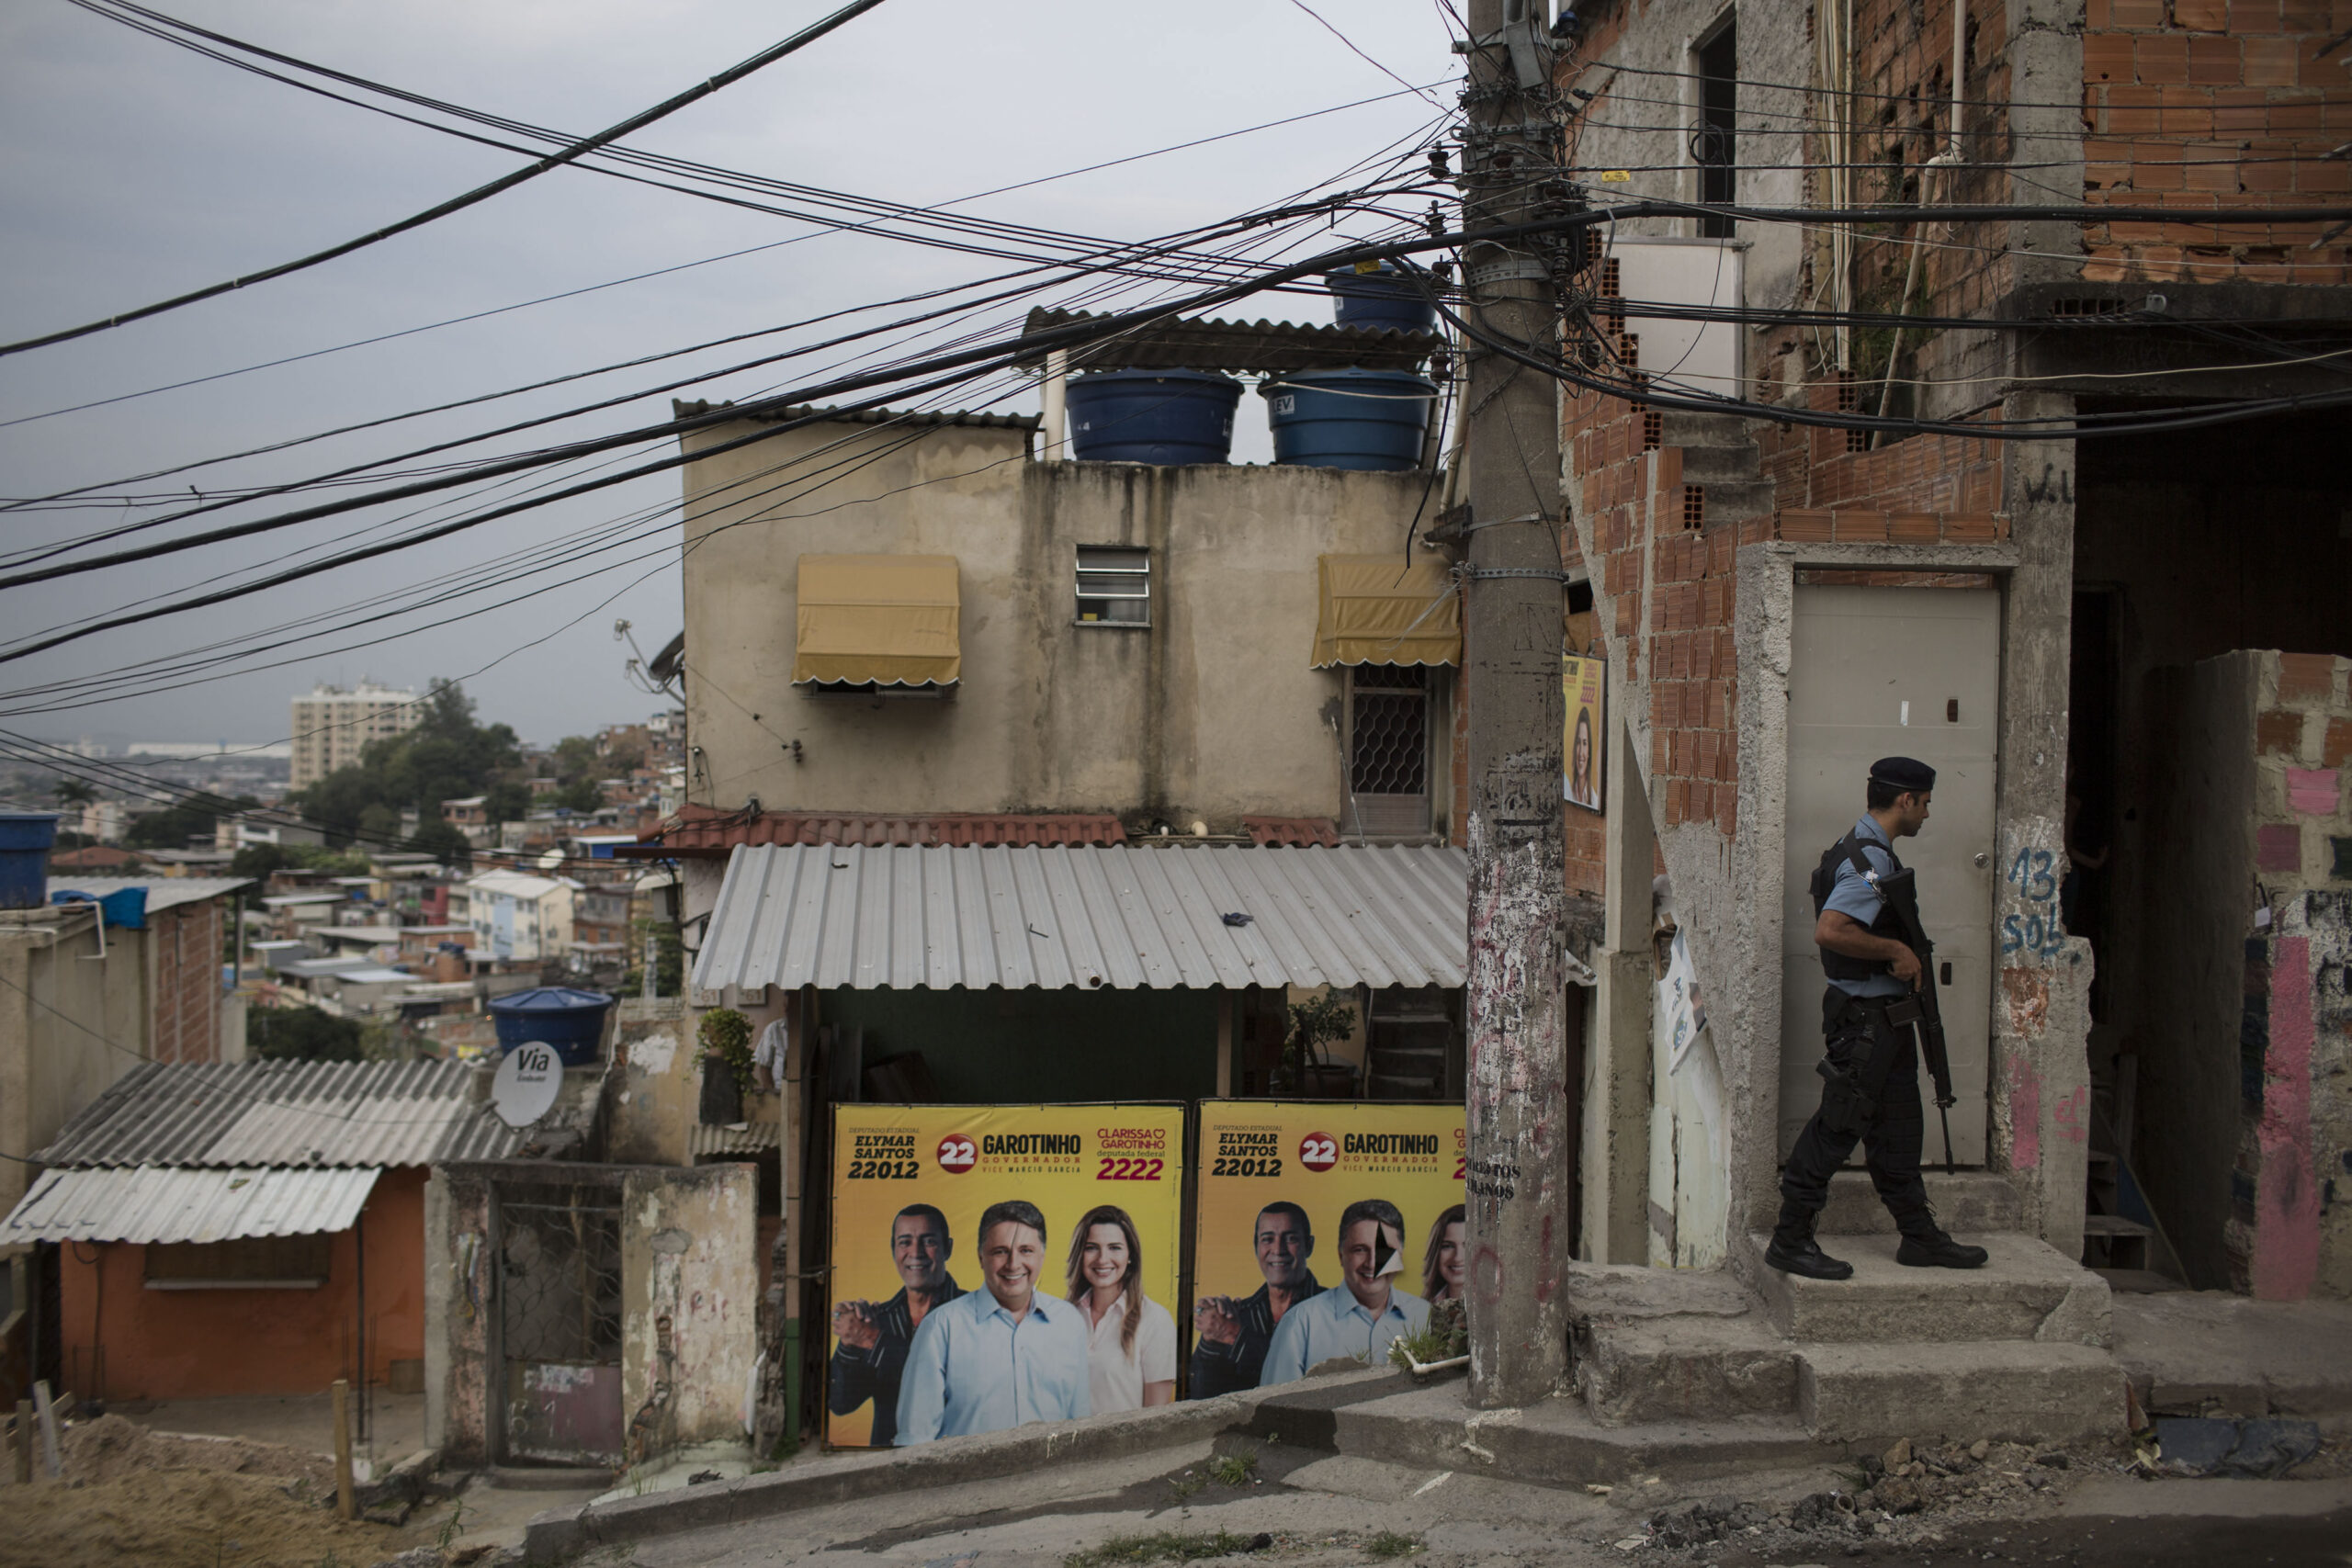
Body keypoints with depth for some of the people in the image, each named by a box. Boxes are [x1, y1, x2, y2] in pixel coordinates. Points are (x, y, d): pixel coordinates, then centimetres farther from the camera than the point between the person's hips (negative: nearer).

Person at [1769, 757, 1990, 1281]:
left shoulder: (1871, 852, 14)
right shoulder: (1869, 859, -19)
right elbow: (1829, 930, -30)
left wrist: (1907, 955, 16)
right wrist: (1896, 951, -22)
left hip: (1885, 1015, 11)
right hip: (1863, 1016, -11)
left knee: (1897, 1130, 15)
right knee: (1838, 1126, -5)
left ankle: (1920, 1236, 23)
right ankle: (1790, 1240, 1)